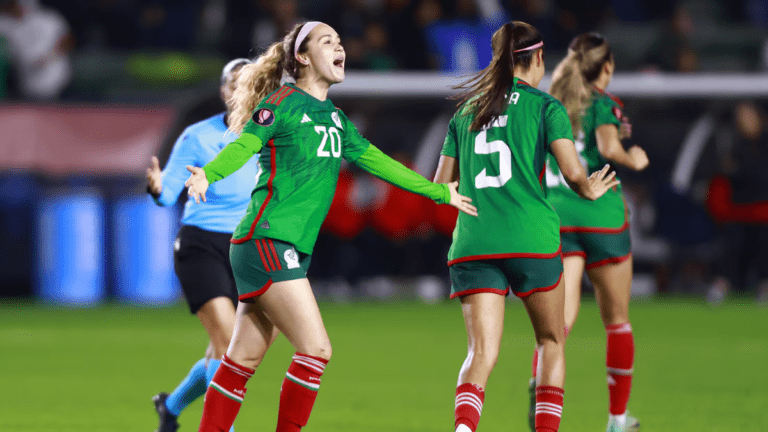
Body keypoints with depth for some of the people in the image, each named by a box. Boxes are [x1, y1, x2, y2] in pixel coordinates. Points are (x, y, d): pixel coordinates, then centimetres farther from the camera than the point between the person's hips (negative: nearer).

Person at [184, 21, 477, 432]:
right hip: (267, 241, -8)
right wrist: (207, 174, -39)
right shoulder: (282, 102, -6)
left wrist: (440, 193, 34)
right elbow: (243, 145, -18)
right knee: (316, 348, -13)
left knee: (244, 359, 7)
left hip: (291, 250, 8)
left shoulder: (335, 119, 18)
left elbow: (376, 161, 27)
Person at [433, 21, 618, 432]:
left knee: (481, 352, -4)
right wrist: (590, 190, 13)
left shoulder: (465, 112, 15)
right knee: (552, 341, 18)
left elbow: (441, 187, 17)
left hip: (473, 242, 3)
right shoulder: (545, 106, 2)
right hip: (531, 240, -3)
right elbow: (572, 172, -8)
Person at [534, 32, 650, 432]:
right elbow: (609, 146, -23)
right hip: (601, 215, -3)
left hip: (556, 217, 3)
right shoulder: (603, 102, -6)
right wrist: (634, 160, -5)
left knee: (561, 316, -3)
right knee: (617, 319, 13)